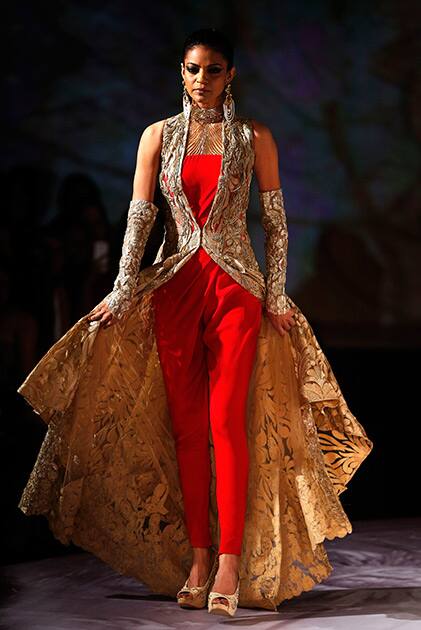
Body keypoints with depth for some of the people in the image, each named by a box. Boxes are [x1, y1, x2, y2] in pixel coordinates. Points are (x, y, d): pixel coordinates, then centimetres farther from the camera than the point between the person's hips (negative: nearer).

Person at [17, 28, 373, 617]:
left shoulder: (254, 136, 5)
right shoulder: (158, 136, 8)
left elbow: (276, 221, 5)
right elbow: (139, 217, 3)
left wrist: (276, 295, -1)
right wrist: (122, 292, -4)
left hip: (235, 284, -2)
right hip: (174, 285, 2)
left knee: (228, 420, -11)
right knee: (186, 425, 1)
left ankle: (230, 561, -13)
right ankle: (198, 556, 6)